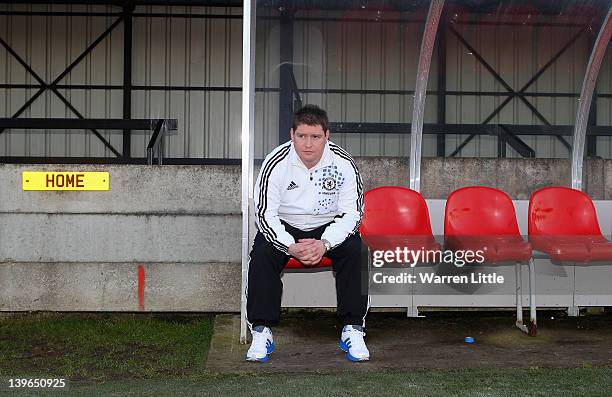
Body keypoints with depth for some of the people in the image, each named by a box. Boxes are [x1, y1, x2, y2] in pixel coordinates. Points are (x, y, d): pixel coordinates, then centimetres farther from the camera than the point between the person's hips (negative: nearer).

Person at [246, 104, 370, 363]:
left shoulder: (343, 164, -14)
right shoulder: (276, 163, -17)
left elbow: (351, 213, -11)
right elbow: (265, 214, -15)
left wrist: (325, 244, -28)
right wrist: (291, 247, -31)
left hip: (329, 227, 1)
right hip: (283, 227, 0)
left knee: (356, 251, -27)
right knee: (262, 253, -28)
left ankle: (353, 329, -16)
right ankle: (261, 331, -17)